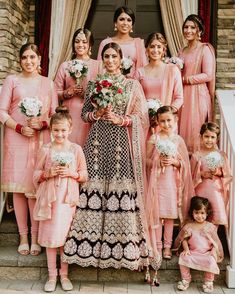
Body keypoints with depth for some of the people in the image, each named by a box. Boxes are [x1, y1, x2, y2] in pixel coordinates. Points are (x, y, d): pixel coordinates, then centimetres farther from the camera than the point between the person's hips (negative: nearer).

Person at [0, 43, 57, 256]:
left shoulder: (47, 83, 13)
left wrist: (42, 124, -11)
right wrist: (19, 128, -12)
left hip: (40, 140, 0)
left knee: (36, 186, -3)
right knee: (19, 187, 0)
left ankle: (35, 236, 5)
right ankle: (23, 236, 9)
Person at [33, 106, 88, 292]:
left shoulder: (76, 149, 2)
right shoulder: (46, 149, 1)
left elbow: (85, 174, 5)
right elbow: (36, 174, 5)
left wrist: (72, 173, -13)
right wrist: (48, 173, -13)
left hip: (68, 197, 0)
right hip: (49, 197, 1)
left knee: (64, 236, 4)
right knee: (50, 237, 5)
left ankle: (64, 274, 21)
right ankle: (52, 276, 19)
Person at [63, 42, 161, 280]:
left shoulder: (132, 85, 8)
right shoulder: (94, 84, 14)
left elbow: (140, 115, 3)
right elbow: (84, 113, 14)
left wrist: (119, 119, -10)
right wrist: (96, 114, -6)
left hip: (121, 142, -2)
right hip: (98, 141, 2)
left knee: (121, 189, -7)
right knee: (95, 186, -3)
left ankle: (123, 241, 3)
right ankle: (93, 239, 7)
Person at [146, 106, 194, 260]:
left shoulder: (178, 140, 2)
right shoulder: (154, 139, -1)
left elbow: (184, 163, 4)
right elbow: (147, 160, 1)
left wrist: (173, 162, -14)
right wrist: (158, 161, -16)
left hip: (172, 181, 1)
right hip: (157, 180, -1)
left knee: (170, 214, 8)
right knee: (157, 213, 4)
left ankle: (167, 246, 20)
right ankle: (158, 245, 17)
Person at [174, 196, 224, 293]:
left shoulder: (210, 227, 1)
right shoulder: (189, 226, 2)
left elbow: (216, 241, 3)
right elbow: (184, 239, 7)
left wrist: (214, 251, -13)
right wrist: (186, 249, -9)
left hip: (207, 253, -1)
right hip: (193, 252, 1)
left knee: (211, 260, -31)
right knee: (183, 257, -25)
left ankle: (208, 282, -8)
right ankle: (185, 280, -6)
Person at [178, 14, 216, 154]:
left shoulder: (205, 49, -6)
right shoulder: (182, 51, 16)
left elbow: (208, 75, -13)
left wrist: (185, 79, -12)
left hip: (198, 95, -6)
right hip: (184, 95, 6)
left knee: (195, 131, -3)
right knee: (183, 129, 6)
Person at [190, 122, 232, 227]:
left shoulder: (221, 155, 4)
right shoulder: (196, 155, 1)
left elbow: (228, 175, 6)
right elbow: (192, 176, 5)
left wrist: (219, 173, -12)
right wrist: (201, 174, -13)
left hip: (217, 190, 1)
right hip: (202, 190, -1)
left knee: (217, 218, -6)